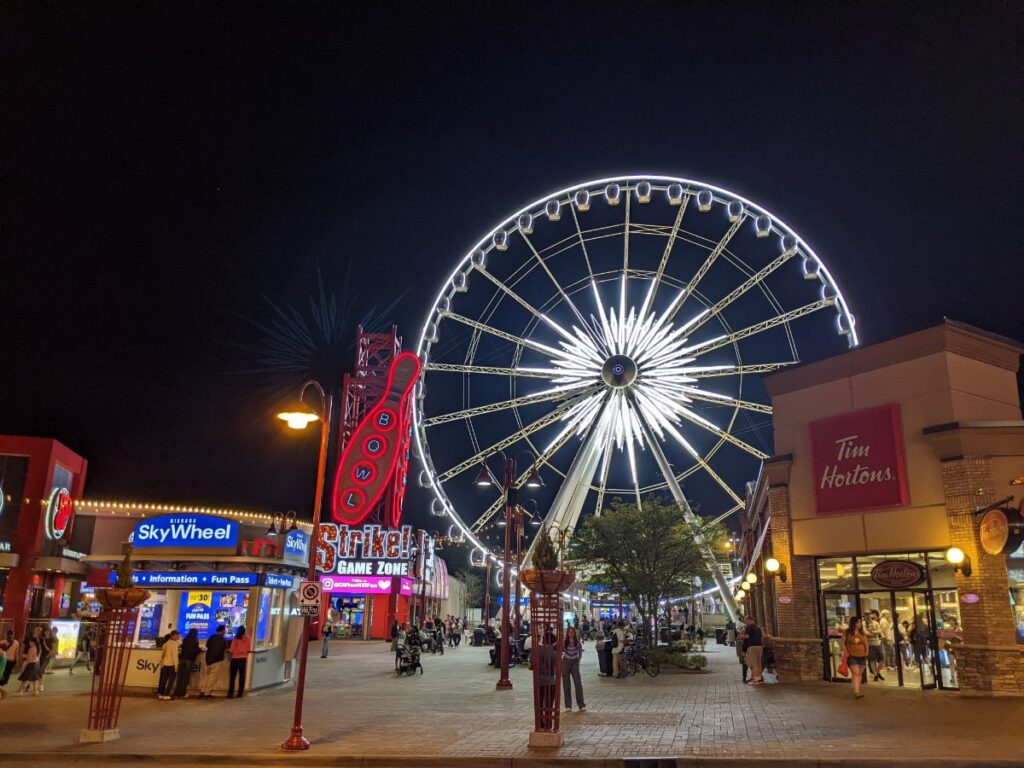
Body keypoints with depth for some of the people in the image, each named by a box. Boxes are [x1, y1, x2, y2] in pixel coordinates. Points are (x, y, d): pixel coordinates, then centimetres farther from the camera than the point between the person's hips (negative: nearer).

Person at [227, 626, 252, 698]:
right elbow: (249, 650, 2)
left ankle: (230, 693, 2)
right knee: (242, 676, 8)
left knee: (232, 676, 4)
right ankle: (240, 693, 9)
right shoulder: (248, 638, -2)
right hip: (244, 659, 3)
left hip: (235, 658, -3)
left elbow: (232, 650, -10)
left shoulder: (236, 638, -10)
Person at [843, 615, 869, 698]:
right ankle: (856, 692, -18)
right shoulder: (847, 632, -4)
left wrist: (866, 652, 4)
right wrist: (846, 652, -8)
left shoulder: (863, 633, 7)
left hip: (862, 656, 4)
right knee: (855, 673, -14)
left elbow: (866, 643, 16)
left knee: (859, 674, 10)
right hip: (852, 656, -4)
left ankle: (857, 691, 22)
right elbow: (843, 643, 0)